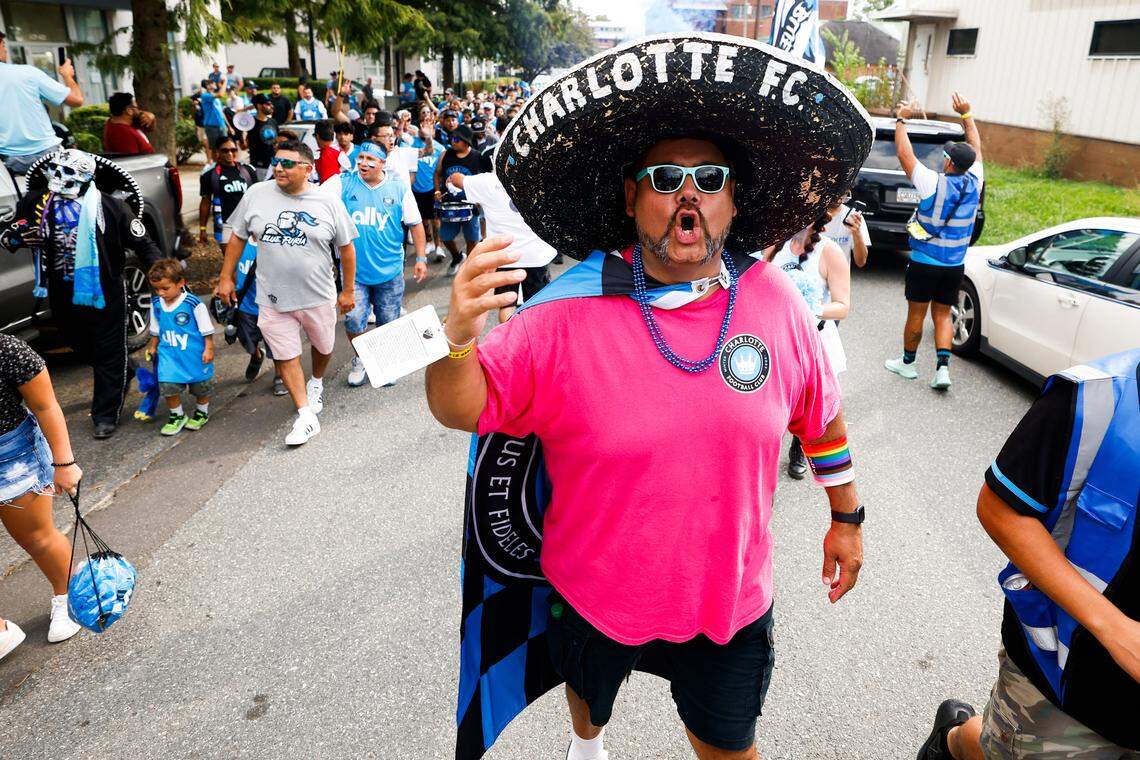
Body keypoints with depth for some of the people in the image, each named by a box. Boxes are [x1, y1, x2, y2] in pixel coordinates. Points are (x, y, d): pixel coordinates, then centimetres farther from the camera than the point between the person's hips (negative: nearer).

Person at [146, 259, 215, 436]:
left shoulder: (194, 303, -17)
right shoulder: (156, 305, 0)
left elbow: (206, 329, -10)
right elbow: (156, 329, 17)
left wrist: (208, 349, -9)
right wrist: (153, 346, 23)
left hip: (195, 354, -4)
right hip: (169, 355, 4)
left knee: (201, 385, 11)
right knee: (168, 385, -6)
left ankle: (202, 412, 35)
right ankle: (177, 416, 13)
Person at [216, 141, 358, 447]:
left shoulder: (328, 202, -7)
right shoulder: (256, 194, -3)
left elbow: (346, 248, 0)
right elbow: (238, 237, 6)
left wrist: (348, 290, 2)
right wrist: (226, 277, 6)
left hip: (319, 296, 0)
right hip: (273, 299, 1)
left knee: (323, 347, 19)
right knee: (285, 358, 3)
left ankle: (316, 383, 51)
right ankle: (306, 416, 12)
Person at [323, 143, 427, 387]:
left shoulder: (399, 187, -2)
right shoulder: (342, 183, -3)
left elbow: (415, 224, 4)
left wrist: (421, 259, 3)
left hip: (389, 270, 1)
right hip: (354, 269, 0)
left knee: (388, 322, 10)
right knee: (353, 319, -5)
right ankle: (360, 359, 22)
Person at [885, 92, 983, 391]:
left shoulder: (934, 184, -17)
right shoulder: (974, 183, -4)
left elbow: (904, 153, -9)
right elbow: (976, 148, 14)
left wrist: (901, 120, 3)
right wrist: (966, 114, 20)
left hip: (924, 263, -4)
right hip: (955, 265, 4)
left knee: (916, 313, 8)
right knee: (943, 315, 12)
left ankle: (907, 363, 23)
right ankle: (942, 367, 1)